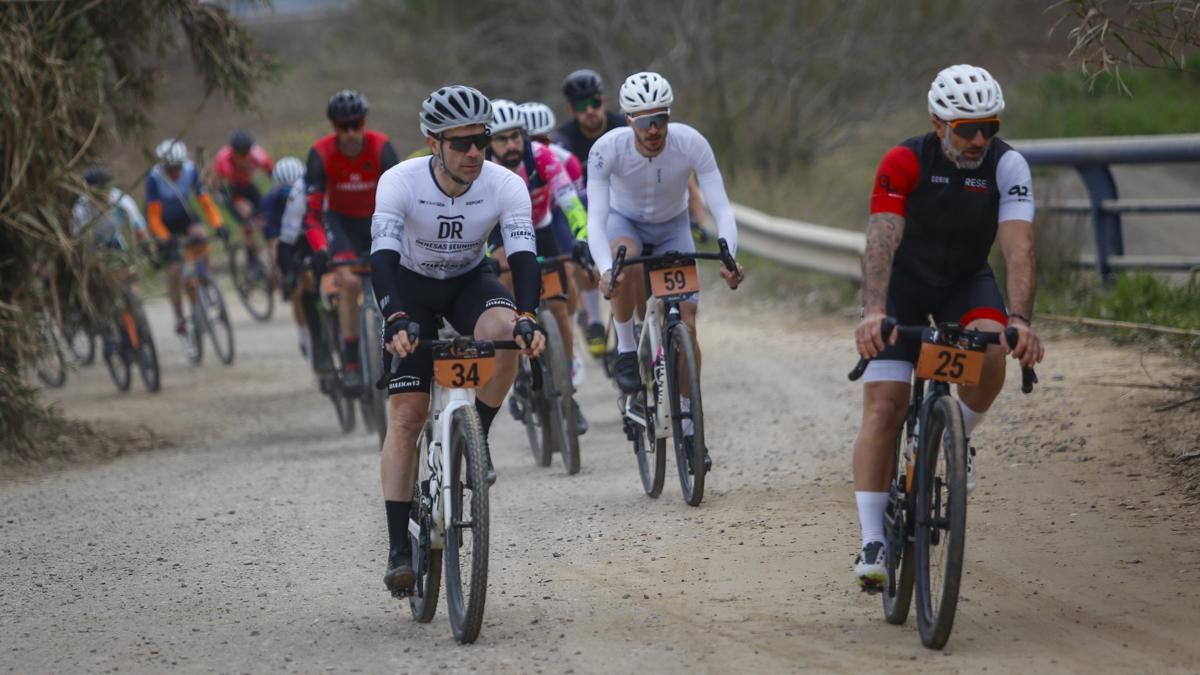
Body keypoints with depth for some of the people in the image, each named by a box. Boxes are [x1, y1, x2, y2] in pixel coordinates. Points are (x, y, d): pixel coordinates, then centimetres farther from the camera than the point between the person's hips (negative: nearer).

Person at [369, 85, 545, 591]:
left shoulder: (506, 186, -25)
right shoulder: (400, 183, -29)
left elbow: (522, 256, -33)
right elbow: (383, 256, -38)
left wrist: (527, 318, -52)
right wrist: (397, 320, -55)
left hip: (470, 282, 1)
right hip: (411, 288, -1)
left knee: (504, 333, -35)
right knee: (406, 415, -11)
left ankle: (475, 438, -10)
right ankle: (399, 550, -8)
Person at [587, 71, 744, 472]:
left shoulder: (692, 144, -29)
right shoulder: (607, 149, -31)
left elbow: (721, 208, -32)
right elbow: (596, 218, -36)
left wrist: (729, 258, -49)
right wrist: (604, 269, -53)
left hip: (672, 227, 1)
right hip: (625, 221, -1)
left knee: (685, 323, -9)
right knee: (626, 257, -38)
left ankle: (689, 428, 4)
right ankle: (626, 349, -17)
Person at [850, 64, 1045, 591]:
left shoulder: (1007, 166, -20)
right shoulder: (903, 163, -25)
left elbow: (1018, 247, -30)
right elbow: (881, 241, -35)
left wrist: (1019, 319, -46)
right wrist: (873, 311, -52)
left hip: (966, 281, 1)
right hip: (903, 284, -1)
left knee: (990, 349, -32)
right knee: (884, 405, -14)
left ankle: (959, 438, 0)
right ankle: (873, 542, -10)